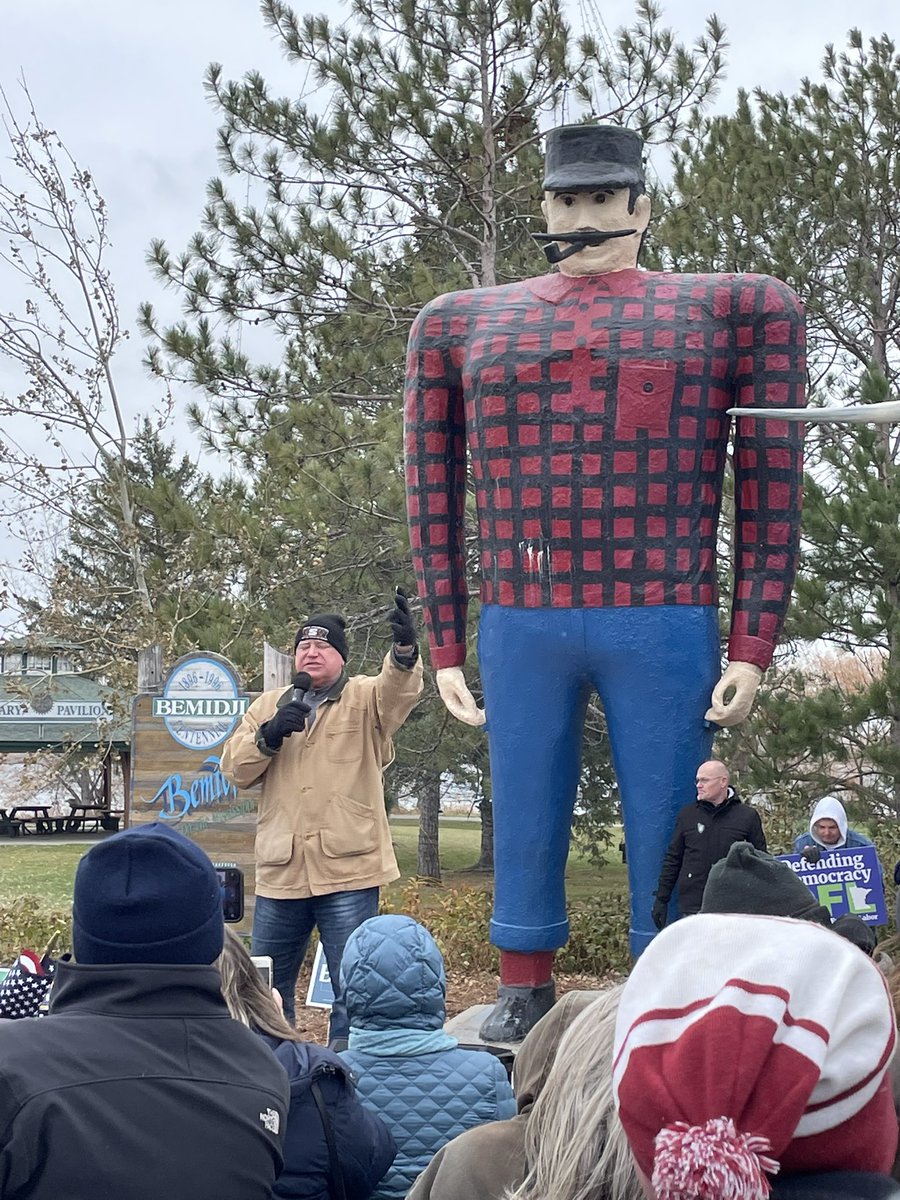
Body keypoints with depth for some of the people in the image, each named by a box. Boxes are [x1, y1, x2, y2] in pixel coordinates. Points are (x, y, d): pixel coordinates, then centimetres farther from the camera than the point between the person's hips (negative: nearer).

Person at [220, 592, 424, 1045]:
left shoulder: (364, 698, 3)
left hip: (348, 869, -4)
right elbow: (234, 769, 7)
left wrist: (404, 650, -42)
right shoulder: (269, 705, 15)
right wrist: (269, 734, -12)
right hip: (280, 872, 4)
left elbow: (398, 689, -20)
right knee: (268, 986, 15)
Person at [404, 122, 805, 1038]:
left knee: (662, 830, 4)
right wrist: (445, 648, 9)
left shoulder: (727, 311, 7)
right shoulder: (468, 325, 13)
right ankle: (524, 988, 24)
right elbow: (433, 499, 14)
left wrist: (752, 646, -4)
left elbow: (771, 492, 3)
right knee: (526, 822, 9)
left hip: (663, 627, -2)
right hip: (520, 627, 2)